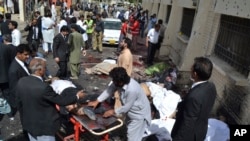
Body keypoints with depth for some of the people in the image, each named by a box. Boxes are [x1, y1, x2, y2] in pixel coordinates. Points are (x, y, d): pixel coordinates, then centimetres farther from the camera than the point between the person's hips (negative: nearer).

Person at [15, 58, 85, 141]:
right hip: (43, 126, -7)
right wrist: (77, 96, -5)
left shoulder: (21, 81, -9)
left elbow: (19, 103, 4)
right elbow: (61, 101, -20)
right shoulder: (44, 87, -32)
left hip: (28, 123, 7)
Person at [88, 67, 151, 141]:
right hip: (132, 112, 8)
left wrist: (113, 112, -16)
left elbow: (126, 107, -29)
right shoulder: (120, 82, -16)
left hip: (139, 114, -8)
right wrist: (97, 101, -6)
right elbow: (109, 90, -4)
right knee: (130, 133, 25)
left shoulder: (132, 89, -40)